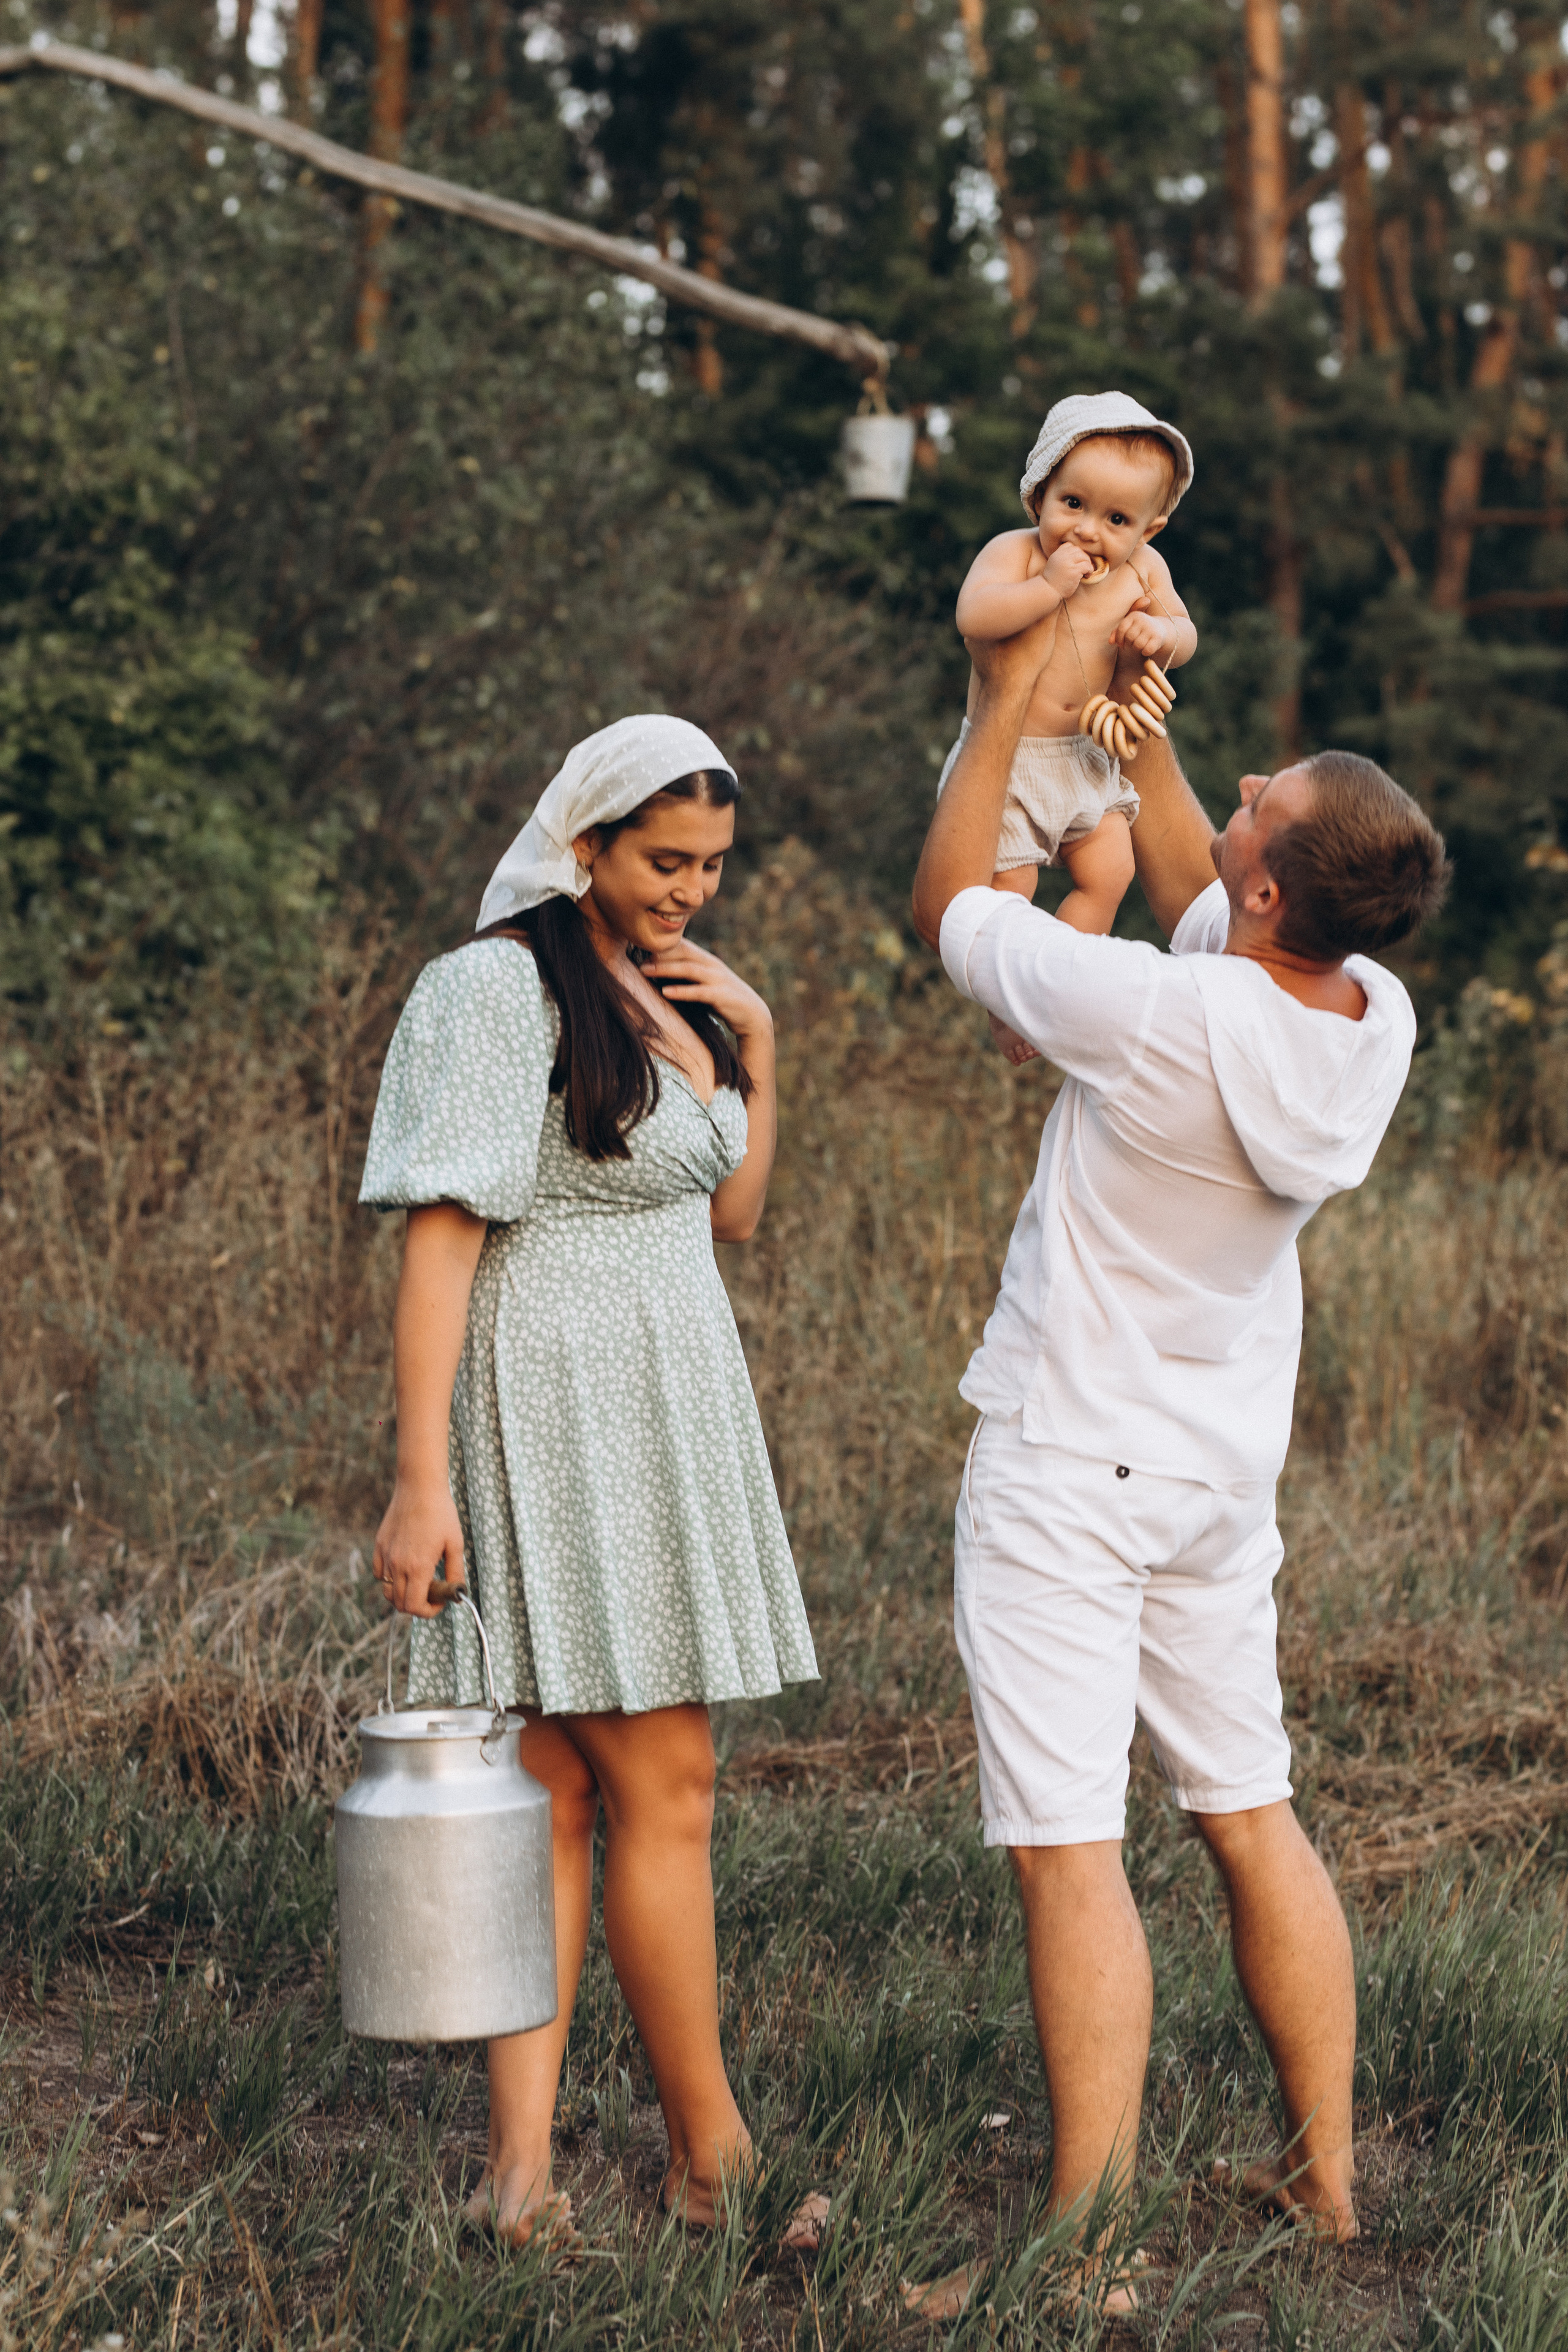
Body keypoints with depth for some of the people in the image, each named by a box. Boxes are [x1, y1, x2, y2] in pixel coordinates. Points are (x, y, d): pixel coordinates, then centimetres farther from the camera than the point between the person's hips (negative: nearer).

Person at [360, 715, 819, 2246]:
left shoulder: (666, 994, 14)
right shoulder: (498, 989, -12)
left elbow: (729, 1216, 21)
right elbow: (439, 1241, -17)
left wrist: (755, 1048, 7)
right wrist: (422, 1478, -22)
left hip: (662, 1413, 9)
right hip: (554, 1417, -8)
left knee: (559, 1790, 5)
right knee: (663, 1789, -4)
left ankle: (521, 2165, 6)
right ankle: (711, 2158, 7)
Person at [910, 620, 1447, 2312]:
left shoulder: (1163, 1021, -27)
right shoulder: (1373, 1021, -7)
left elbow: (948, 901, -10)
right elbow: (1192, 895, 16)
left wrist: (1009, 697, 1)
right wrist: (1130, 716, 19)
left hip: (1065, 1469, -7)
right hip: (1225, 1471, 7)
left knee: (1064, 1843, -4)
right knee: (1251, 1816, 17)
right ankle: (1324, 2175, 26)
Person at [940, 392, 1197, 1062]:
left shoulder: (1142, 570, -4)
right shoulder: (1015, 553, -19)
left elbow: (1186, 633, 6)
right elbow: (972, 616, -35)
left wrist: (1160, 634, -17)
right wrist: (1050, 586, -38)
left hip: (1087, 755, 6)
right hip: (1008, 755, -5)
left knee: (1108, 873, 8)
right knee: (1007, 890, -2)